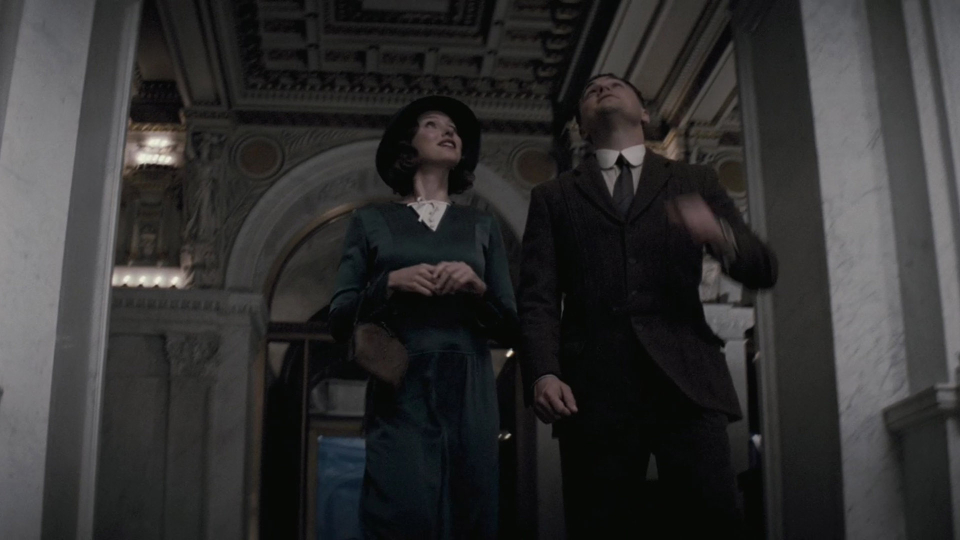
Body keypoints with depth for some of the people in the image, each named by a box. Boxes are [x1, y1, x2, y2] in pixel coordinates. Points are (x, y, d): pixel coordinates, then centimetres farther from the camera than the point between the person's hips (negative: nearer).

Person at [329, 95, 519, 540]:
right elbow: (339, 321, 7)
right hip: (400, 395, -2)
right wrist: (390, 283, -10)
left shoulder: (482, 226, 17)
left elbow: (510, 330, 13)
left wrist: (477, 288, -6)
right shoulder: (371, 221, 12)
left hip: (469, 398, 2)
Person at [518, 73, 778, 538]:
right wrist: (542, 373, -10)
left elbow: (762, 271, 11)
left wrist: (718, 234, -11)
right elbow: (537, 298, 8)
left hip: (685, 381, 0)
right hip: (592, 390, 0)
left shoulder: (695, 182, 19)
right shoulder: (553, 197, 18)